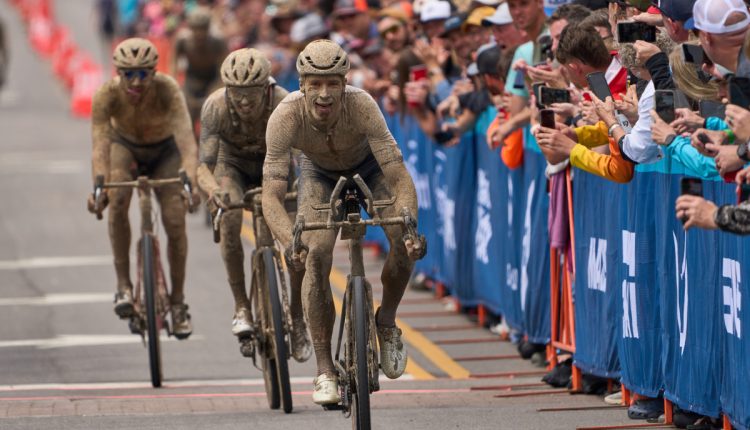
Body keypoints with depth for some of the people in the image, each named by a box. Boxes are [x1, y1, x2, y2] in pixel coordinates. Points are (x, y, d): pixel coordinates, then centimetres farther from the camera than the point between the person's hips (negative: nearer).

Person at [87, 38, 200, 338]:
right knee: (117, 200, -29)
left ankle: (178, 300, 5)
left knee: (175, 222, -13)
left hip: (164, 151, 0)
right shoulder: (107, 94, -32)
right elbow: (100, 145, -40)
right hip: (125, 146, 0)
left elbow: (186, 137, -45)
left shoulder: (167, 89, -34)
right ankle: (123, 285, -20)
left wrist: (190, 180, -61)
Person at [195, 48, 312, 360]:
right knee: (230, 217, -31)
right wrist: (213, 190, -57)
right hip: (233, 163, 0)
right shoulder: (215, 107, -33)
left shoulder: (284, 104, -34)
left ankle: (297, 318, 1)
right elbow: (204, 167, -34)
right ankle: (241, 307, -21)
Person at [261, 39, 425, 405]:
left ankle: (387, 322, 5)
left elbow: (399, 178, -39)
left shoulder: (361, 106, -39)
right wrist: (290, 242, -57)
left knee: (404, 240, -24)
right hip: (320, 172, 0)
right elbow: (271, 195, -39)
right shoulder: (286, 117, -36)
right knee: (316, 254, -22)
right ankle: (325, 371, -14)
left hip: (369, 165, 0)